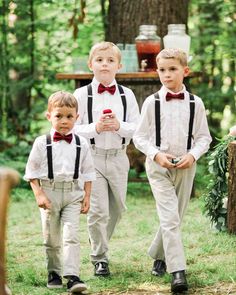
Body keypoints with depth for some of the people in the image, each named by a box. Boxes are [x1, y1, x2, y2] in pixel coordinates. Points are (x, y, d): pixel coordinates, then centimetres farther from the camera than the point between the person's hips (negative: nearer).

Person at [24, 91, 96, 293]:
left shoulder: (81, 144, 2)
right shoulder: (42, 143, -3)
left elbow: (87, 172, 8)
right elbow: (32, 171, 0)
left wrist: (87, 196, 3)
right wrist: (39, 194, -9)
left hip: (73, 194, 0)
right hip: (50, 194, 0)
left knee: (71, 236, -11)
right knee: (51, 238, 10)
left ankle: (72, 276, -16)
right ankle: (54, 273, 26)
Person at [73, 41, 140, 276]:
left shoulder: (126, 95, 4)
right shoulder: (82, 94, -3)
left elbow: (137, 128, 2)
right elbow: (71, 129, -4)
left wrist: (119, 126, -16)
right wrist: (95, 127, -18)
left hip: (118, 157, 3)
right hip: (92, 157, -3)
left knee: (116, 208, 14)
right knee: (98, 210, -6)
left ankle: (99, 243, 38)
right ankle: (99, 258, 7)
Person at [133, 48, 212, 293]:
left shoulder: (195, 103, 0)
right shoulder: (152, 102, -3)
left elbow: (204, 137, 5)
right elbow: (139, 136, 0)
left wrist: (192, 155, -13)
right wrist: (156, 154, -16)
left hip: (185, 166, 3)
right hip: (158, 166, -3)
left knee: (175, 216, 13)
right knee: (169, 218, -13)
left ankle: (159, 256, 36)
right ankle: (177, 271, -17)